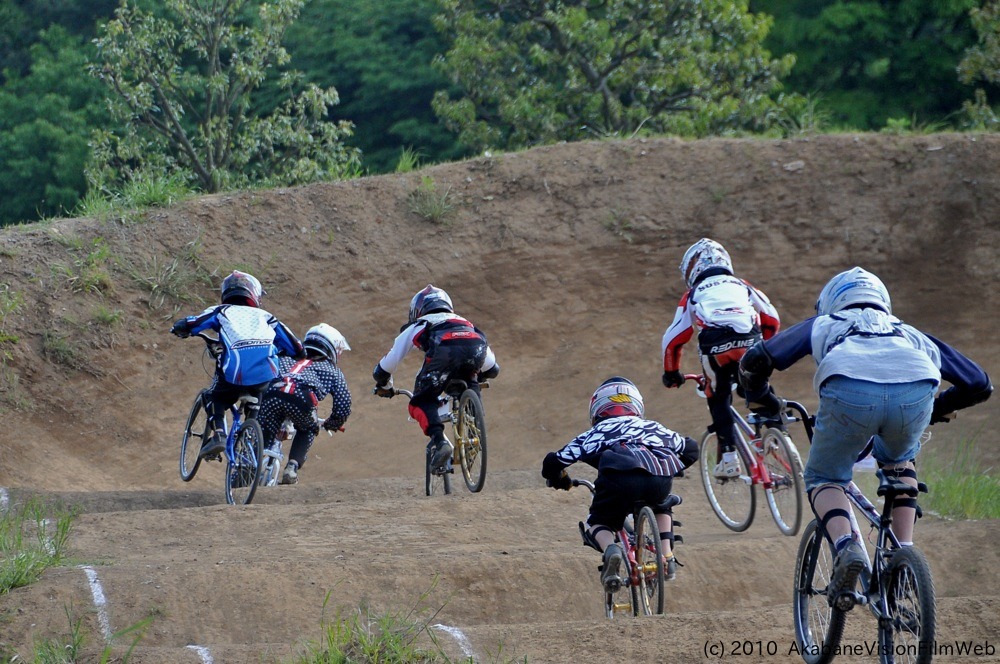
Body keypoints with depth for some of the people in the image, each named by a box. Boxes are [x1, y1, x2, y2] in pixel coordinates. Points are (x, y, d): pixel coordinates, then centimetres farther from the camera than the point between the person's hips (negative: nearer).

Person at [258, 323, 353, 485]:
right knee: (307, 430, 28)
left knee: (266, 436, 17)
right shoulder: (332, 371, 32)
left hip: (272, 393, 2)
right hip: (301, 399, -2)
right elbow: (343, 406, 22)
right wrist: (332, 425, 42)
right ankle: (292, 467, 9)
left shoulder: (286, 359, 42)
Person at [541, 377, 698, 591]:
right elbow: (690, 448, 46)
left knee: (598, 523, 20)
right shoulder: (653, 427, 37)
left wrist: (559, 481, 48)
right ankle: (667, 556, 19)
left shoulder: (597, 432, 31)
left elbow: (554, 461, 25)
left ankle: (610, 549, -12)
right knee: (661, 507, 37)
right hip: (660, 478, 3)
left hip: (619, 476, -3)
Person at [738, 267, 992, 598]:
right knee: (898, 460, 36)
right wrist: (938, 409, 59)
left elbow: (755, 361, 27)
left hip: (849, 393, -2)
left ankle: (845, 546, -6)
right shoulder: (910, 333, 43)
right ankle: (904, 550, 21)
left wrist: (760, 400, 47)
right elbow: (978, 383, 42)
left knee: (823, 478, 22)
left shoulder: (824, 325, 38)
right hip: (915, 394, 2)